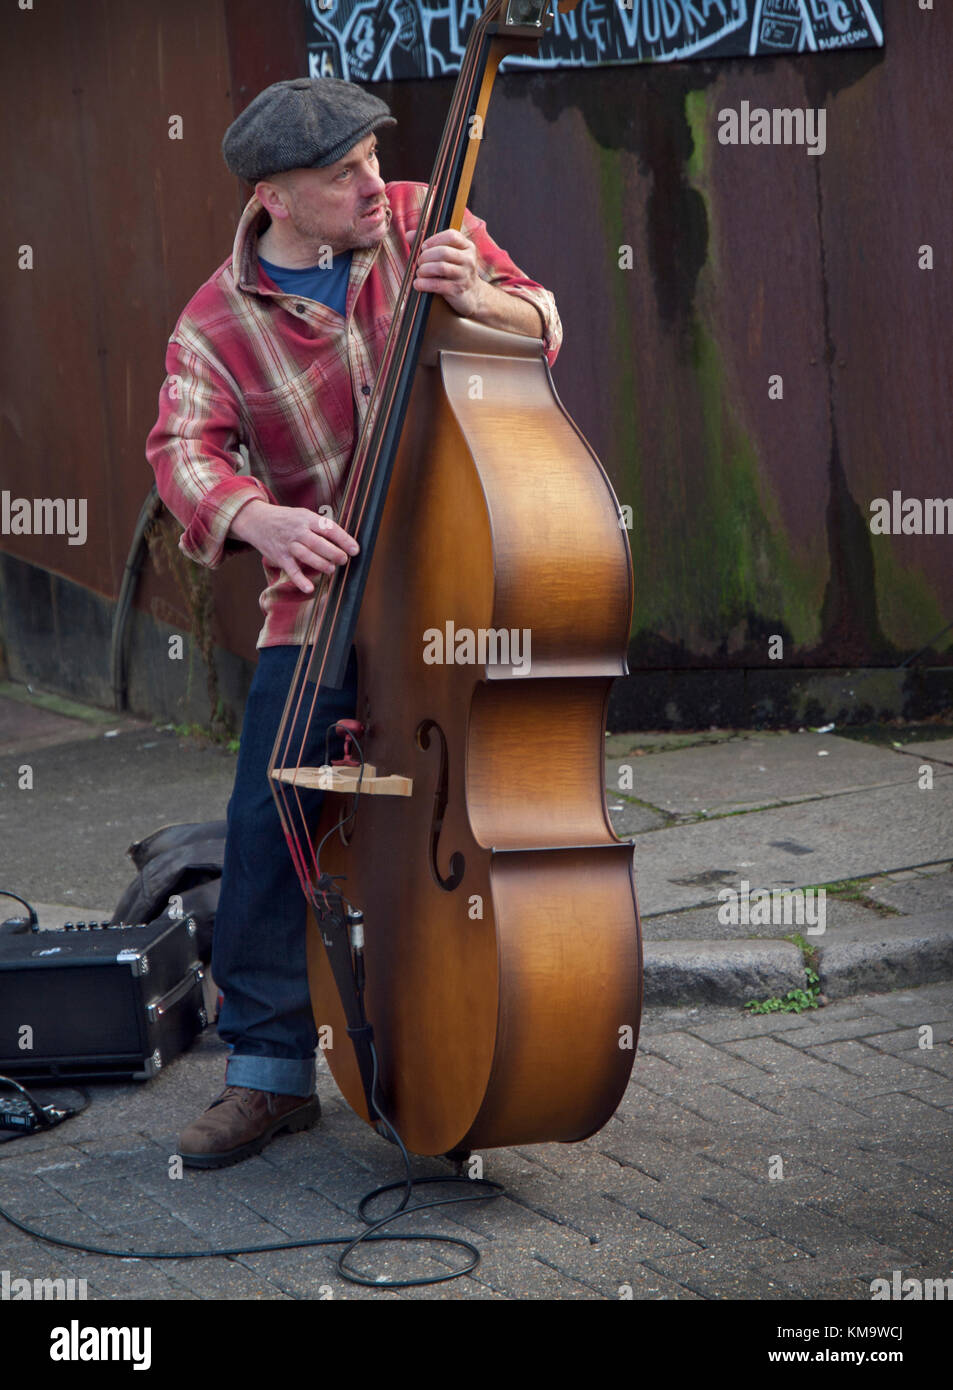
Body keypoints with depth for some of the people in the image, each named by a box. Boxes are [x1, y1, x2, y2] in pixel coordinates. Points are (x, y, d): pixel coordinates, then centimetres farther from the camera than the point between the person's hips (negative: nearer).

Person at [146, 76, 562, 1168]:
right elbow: (185, 448, -18)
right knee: (268, 821, -8)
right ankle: (270, 1071, 7)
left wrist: (476, 300, -22)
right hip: (324, 597, 0)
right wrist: (256, 518, -40)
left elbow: (540, 326, 1)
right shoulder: (216, 324, -5)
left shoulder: (421, 224, 0)